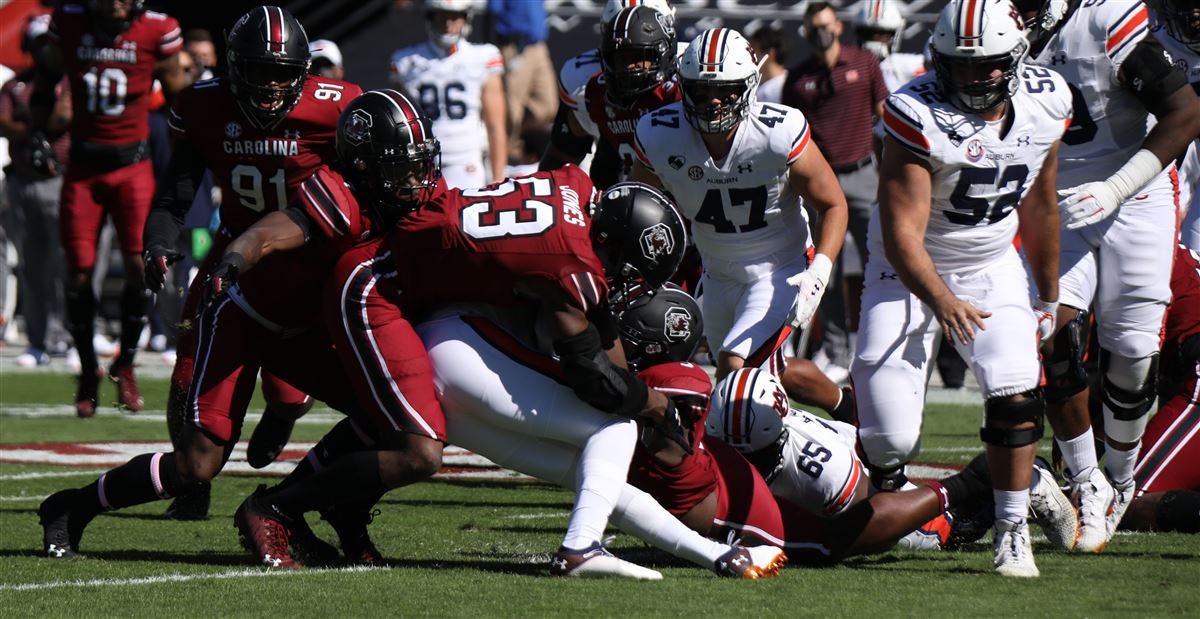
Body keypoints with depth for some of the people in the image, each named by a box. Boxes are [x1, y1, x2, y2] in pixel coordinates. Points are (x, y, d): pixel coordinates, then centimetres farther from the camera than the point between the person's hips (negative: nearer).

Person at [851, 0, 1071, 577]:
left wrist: (1049, 297, 17)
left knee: (1016, 395, -19)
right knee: (889, 438, -10)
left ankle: (1012, 531, -6)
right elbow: (902, 234, -29)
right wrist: (941, 302, -45)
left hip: (992, 268, 4)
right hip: (910, 271, -4)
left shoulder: (1044, 102, -9)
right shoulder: (919, 115, -26)